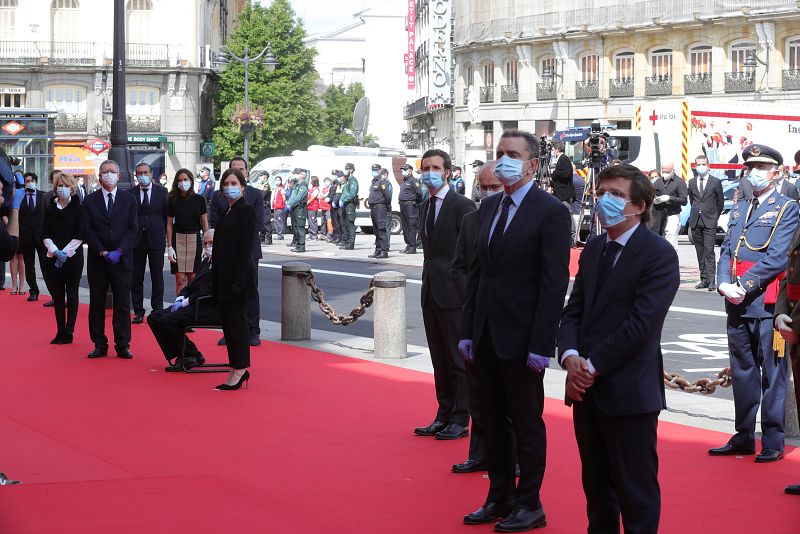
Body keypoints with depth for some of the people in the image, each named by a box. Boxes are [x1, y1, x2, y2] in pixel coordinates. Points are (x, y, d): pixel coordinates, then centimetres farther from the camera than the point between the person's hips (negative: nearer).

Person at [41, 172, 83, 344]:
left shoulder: (78, 208, -2)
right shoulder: (50, 209, 8)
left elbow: (80, 235, -5)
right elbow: (45, 234, 6)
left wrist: (65, 252, -12)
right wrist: (55, 251, -9)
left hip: (73, 257, -3)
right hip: (53, 258, 3)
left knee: (71, 294, 0)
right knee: (57, 295, 4)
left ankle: (68, 332, 3)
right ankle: (60, 332, 9)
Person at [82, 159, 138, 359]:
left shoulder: (128, 199, 6)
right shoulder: (90, 201, 5)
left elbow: (132, 228, 1)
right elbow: (87, 230, 0)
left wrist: (119, 251, -11)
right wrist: (102, 252, -11)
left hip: (122, 259, 0)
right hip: (97, 260, 1)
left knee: (122, 304, 0)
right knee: (97, 304, 3)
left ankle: (123, 345, 4)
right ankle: (100, 345, 9)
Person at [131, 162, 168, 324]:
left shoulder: (162, 191, 2)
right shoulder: (131, 194, 2)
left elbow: (167, 214, 5)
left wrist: (164, 235, 2)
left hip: (156, 239, 0)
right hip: (137, 239, 0)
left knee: (157, 277, 5)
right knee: (136, 277, 3)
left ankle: (158, 310, 13)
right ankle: (138, 312, 10)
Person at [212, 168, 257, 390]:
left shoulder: (246, 211, -11)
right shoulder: (226, 212, 16)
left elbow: (246, 249, -16)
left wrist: (238, 281, -21)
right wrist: (214, 278, 15)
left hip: (237, 277, -9)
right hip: (223, 279, 9)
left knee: (236, 322, -5)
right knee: (227, 323, 10)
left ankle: (240, 370, 1)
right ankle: (238, 369, 16)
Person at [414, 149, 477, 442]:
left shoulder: (462, 206, -10)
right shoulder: (427, 206, 14)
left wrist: (468, 293, -15)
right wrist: (428, 280, 13)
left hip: (453, 293, -8)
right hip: (432, 292, 8)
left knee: (458, 359, -1)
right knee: (439, 360, 13)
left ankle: (460, 421, 4)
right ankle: (444, 416, 20)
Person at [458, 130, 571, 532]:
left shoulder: (550, 212, -11)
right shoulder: (489, 207, 12)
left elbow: (554, 283, -14)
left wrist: (541, 344, -18)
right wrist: (468, 330, 9)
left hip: (521, 338, -7)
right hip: (486, 335, 7)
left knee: (526, 422, 3)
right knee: (492, 419, 13)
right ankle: (500, 498, 24)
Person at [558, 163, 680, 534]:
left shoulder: (659, 254, -11)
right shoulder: (593, 249, 13)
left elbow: (641, 323, -18)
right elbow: (574, 310, 10)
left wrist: (593, 365, -17)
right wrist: (570, 356, -9)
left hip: (628, 391, -7)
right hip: (587, 388, 7)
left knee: (636, 488, -1)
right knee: (596, 483, 16)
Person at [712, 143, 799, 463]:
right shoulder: (739, 208, 16)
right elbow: (726, 250, 12)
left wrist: (743, 286, -17)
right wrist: (724, 284, -6)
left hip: (767, 303, -7)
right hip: (738, 305, 7)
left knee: (772, 373, -2)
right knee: (742, 372, 12)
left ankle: (773, 443, 3)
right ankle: (744, 437, 21)